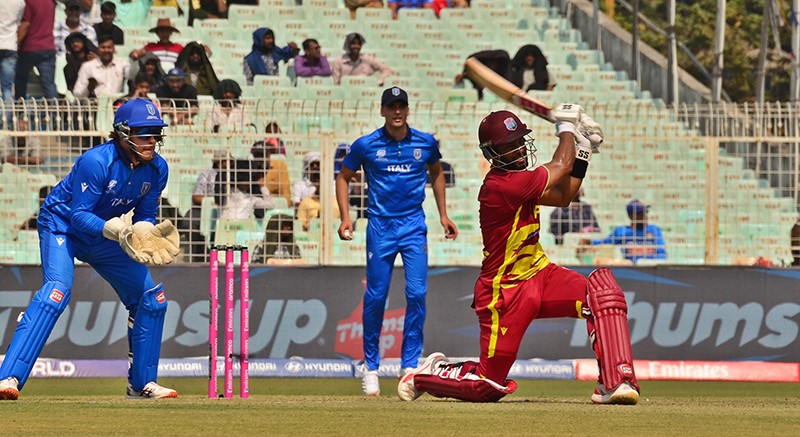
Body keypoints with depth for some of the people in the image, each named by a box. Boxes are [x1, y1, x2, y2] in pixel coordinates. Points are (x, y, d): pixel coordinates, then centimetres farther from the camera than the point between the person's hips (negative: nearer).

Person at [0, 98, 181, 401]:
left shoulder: (157, 169, -11)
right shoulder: (96, 161, -30)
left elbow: (145, 217, 0)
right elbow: (79, 215, -29)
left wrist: (144, 234, -23)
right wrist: (115, 231, -44)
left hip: (104, 235, 7)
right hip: (61, 225, -7)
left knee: (152, 297, 4)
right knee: (57, 290, -31)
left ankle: (142, 383, 20)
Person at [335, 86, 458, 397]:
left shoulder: (426, 143, 3)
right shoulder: (366, 146, -3)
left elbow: (436, 173, 22)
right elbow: (343, 177, 10)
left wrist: (443, 215, 19)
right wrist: (345, 217, -1)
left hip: (414, 227, 1)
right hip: (380, 227, -1)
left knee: (417, 294, -8)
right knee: (376, 296, -1)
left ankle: (410, 366, 0)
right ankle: (370, 366, 12)